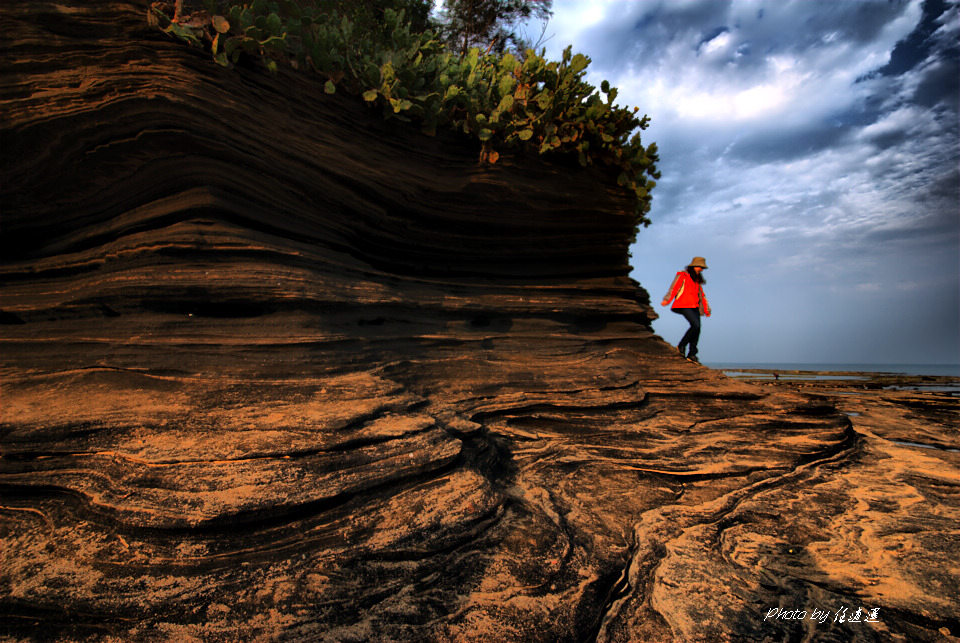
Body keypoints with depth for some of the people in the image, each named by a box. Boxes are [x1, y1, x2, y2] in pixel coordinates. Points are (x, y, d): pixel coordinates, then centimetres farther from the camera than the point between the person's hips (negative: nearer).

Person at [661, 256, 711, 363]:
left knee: (697, 329, -4)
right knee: (695, 325, -22)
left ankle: (692, 354, 1)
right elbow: (673, 288, -9)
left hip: (694, 307, 7)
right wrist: (667, 299, -23)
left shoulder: (697, 280, 25)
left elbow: (701, 295, 29)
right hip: (684, 305, -7)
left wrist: (707, 310, 27)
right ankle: (681, 346, -6)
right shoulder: (682, 275, 4)